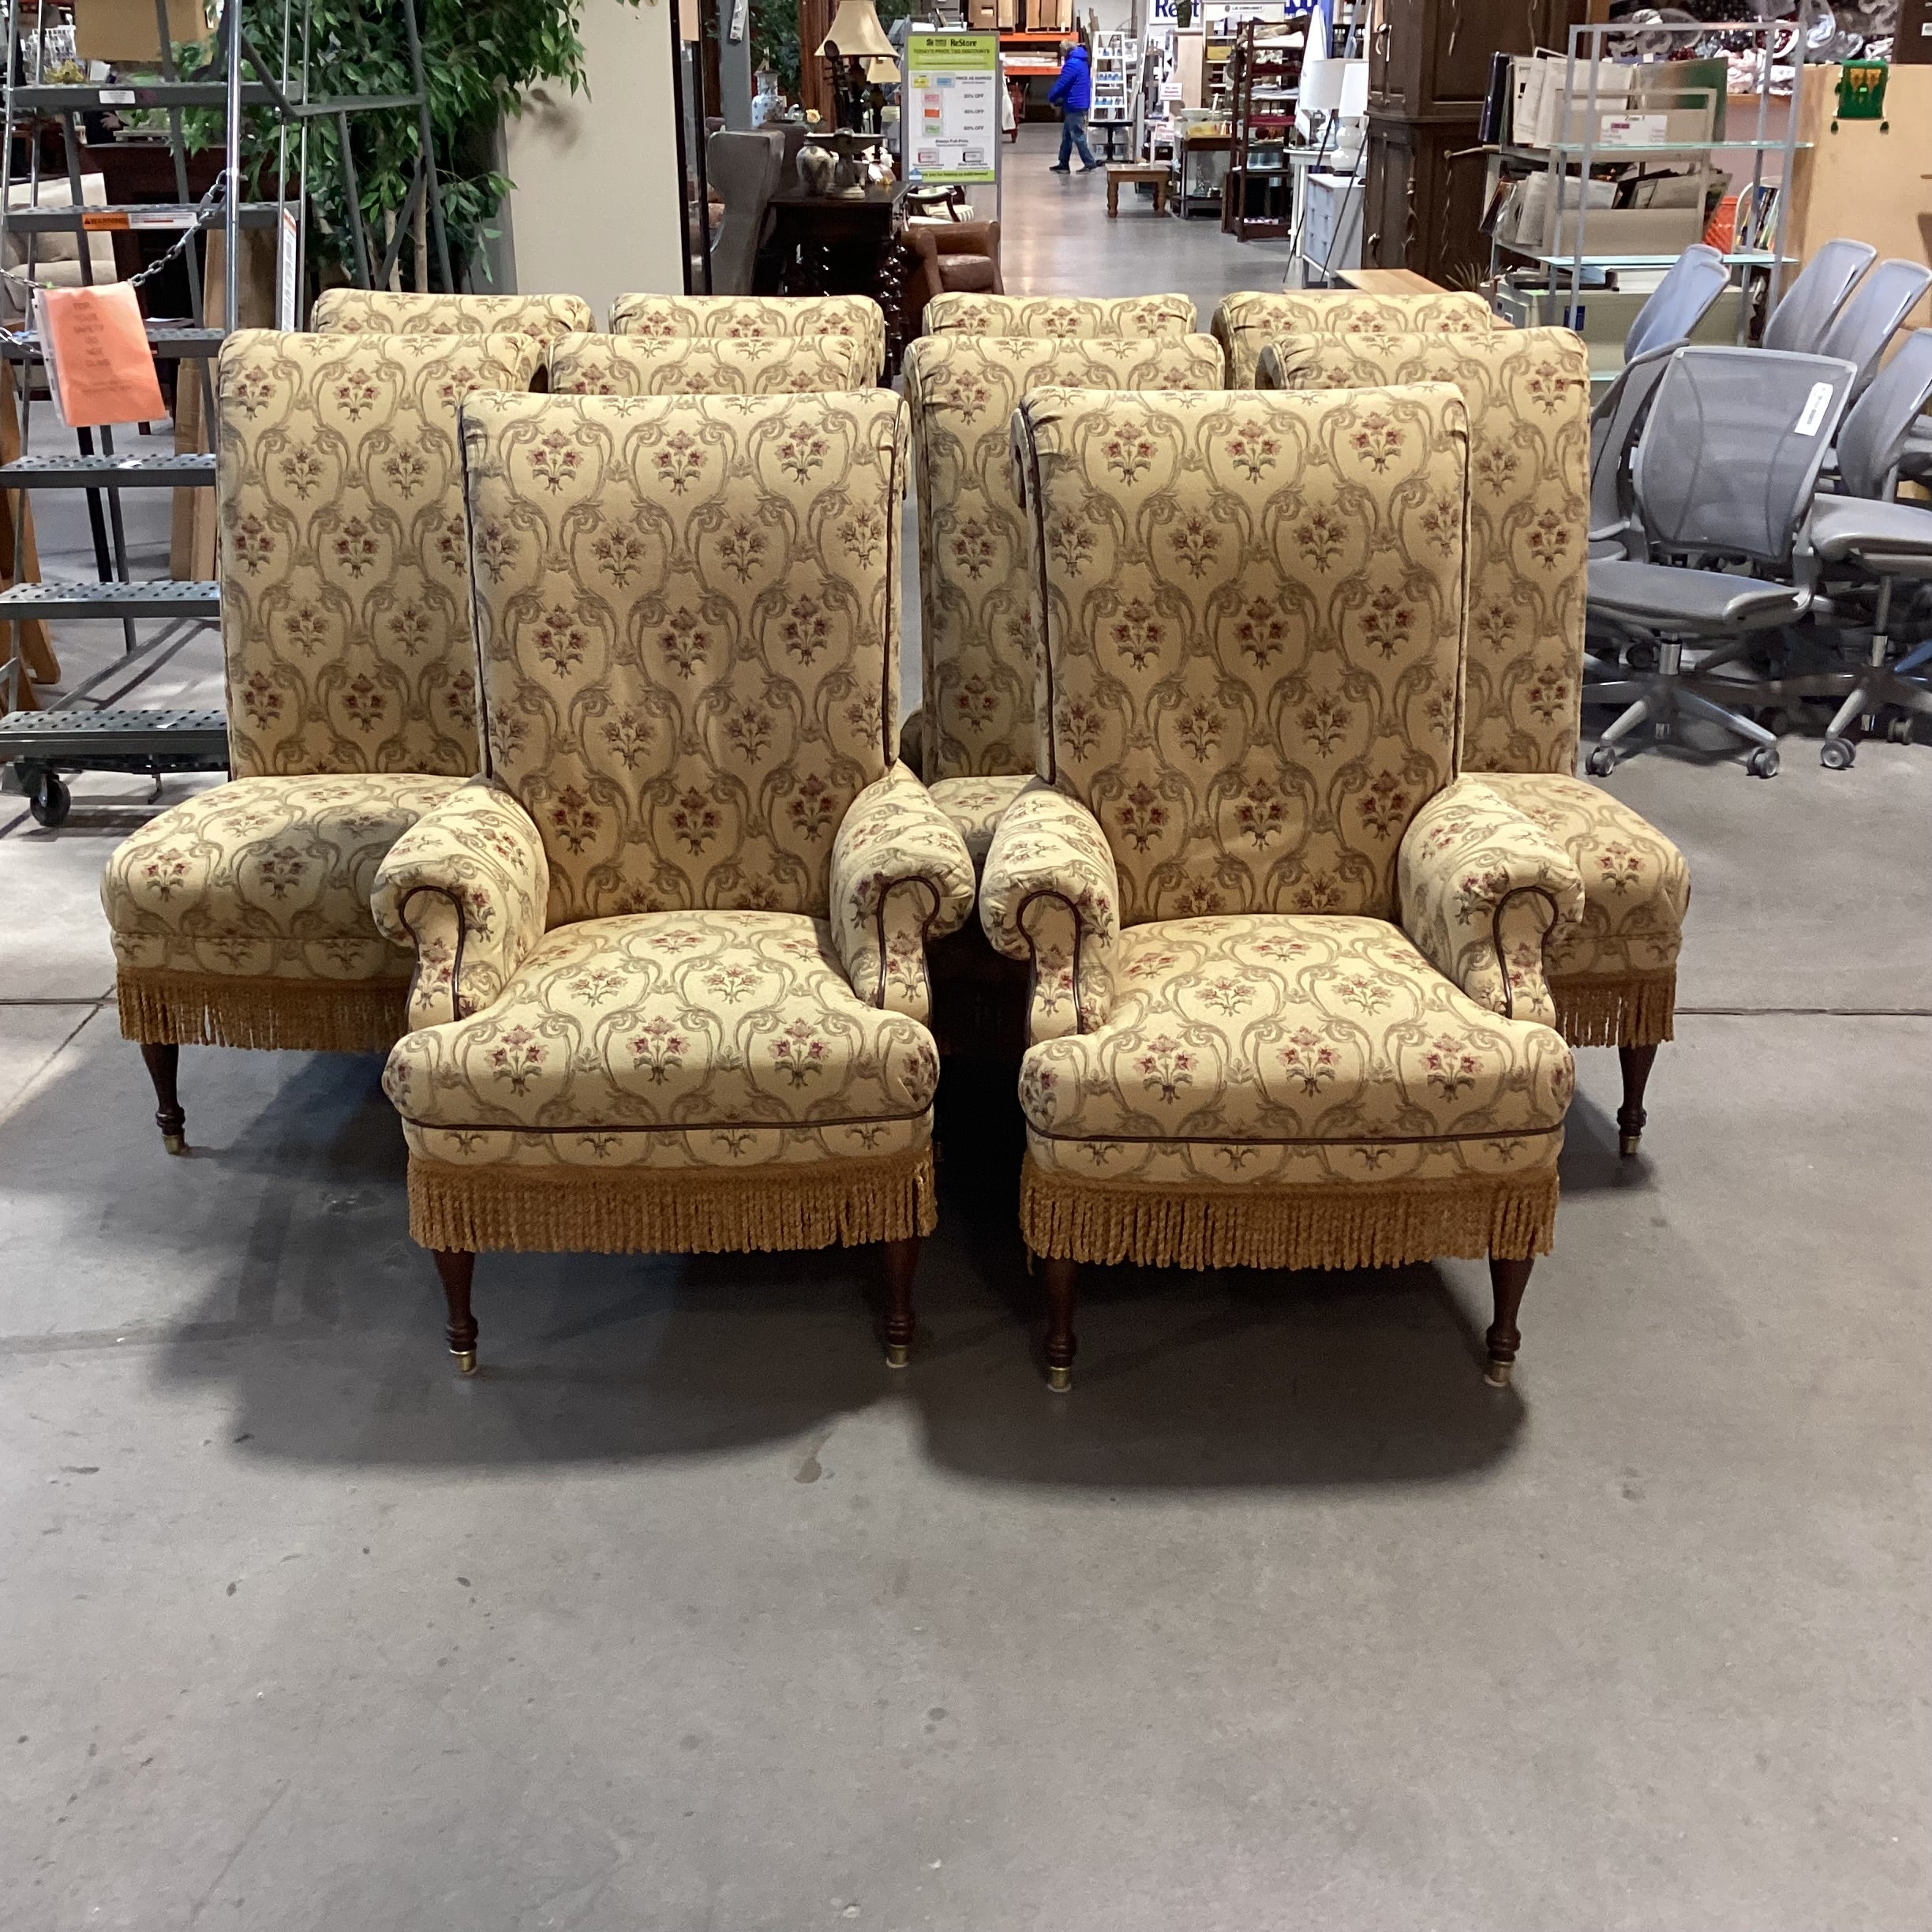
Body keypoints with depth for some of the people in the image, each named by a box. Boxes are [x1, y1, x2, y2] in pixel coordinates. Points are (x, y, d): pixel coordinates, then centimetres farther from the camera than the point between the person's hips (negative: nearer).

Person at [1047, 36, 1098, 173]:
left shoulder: (1072, 63, -17)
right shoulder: (1082, 62, 16)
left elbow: (1061, 84, -17)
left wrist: (1051, 99, -2)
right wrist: (1059, 100, 16)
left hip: (1074, 105, -10)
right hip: (1080, 104, 10)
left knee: (1077, 136, -6)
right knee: (1067, 136, 13)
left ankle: (1090, 163, -6)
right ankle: (1063, 164, 15)